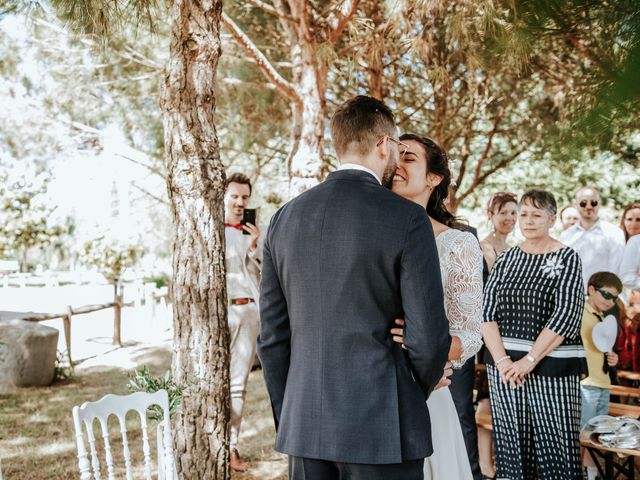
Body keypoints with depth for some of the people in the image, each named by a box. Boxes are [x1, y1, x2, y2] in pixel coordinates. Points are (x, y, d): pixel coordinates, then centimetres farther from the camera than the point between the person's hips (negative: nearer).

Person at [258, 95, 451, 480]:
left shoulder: (286, 218, 4)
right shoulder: (407, 219, -10)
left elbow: (272, 334, 6)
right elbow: (428, 335, -11)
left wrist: (287, 420, 16)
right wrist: (420, 388, 10)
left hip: (305, 425, 5)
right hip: (381, 427, -4)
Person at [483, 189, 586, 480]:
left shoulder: (567, 258, -1)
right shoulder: (506, 259, 9)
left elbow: (566, 316, -10)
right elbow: (487, 311, 3)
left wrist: (529, 361, -15)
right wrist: (501, 359, -10)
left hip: (551, 364, -3)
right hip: (503, 363, 3)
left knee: (554, 443, -2)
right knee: (511, 443, 7)